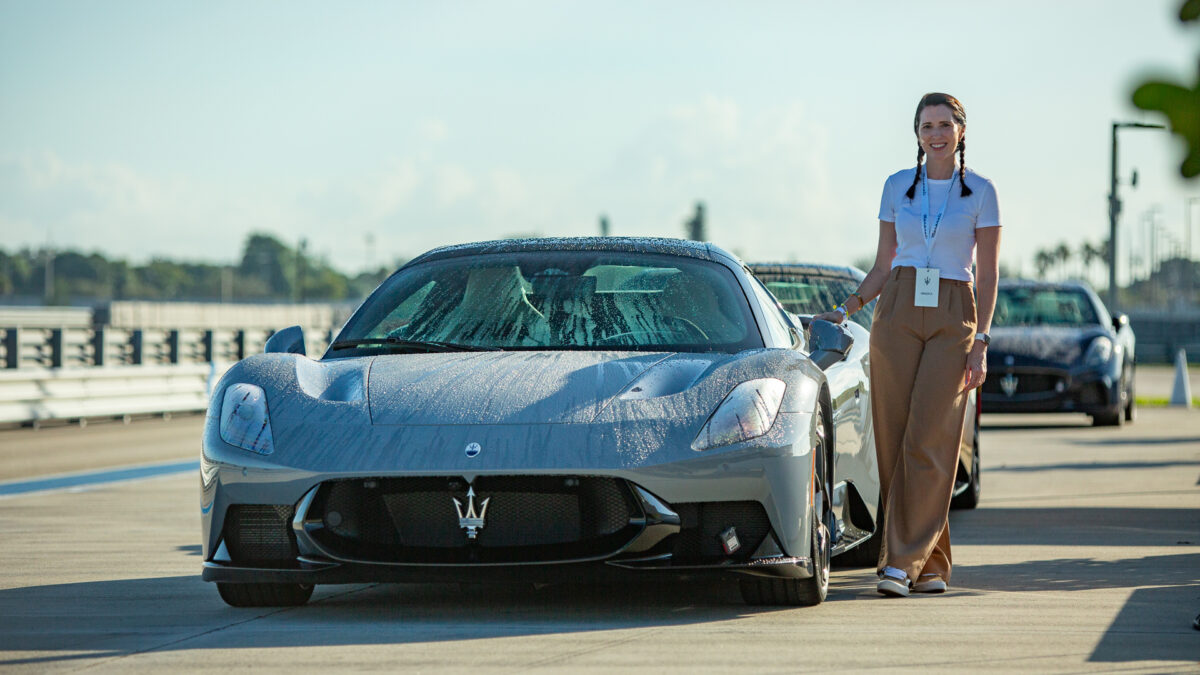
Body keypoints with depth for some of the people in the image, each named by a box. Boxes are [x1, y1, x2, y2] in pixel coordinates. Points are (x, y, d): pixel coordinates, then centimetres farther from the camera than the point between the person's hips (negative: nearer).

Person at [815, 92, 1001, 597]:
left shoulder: (980, 192, 3)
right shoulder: (897, 187, 10)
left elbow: (988, 275, 1)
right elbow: (883, 266, 14)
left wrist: (981, 343, -7)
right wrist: (844, 311, 1)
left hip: (952, 320, -3)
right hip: (897, 314, 3)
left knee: (927, 440, -12)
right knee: (894, 442, -2)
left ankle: (903, 561, -13)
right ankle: (931, 564, 7)